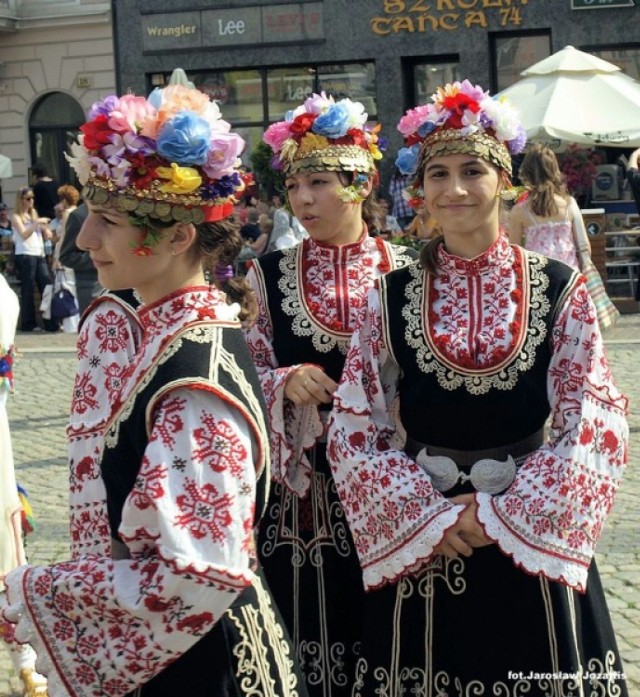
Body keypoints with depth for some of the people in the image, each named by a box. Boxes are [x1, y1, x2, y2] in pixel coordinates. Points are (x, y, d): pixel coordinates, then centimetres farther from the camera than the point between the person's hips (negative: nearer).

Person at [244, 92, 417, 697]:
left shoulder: (402, 271, 0)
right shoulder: (269, 275, 2)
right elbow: (245, 378, 3)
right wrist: (287, 382, -16)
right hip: (301, 487, 0)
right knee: (309, 623, 4)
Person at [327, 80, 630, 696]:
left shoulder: (558, 291, -2)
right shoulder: (390, 298, 0)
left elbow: (594, 428, -6)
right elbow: (354, 431, -1)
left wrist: (503, 516, -13)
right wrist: (433, 516, -12)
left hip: (533, 547, 0)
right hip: (420, 548, 1)